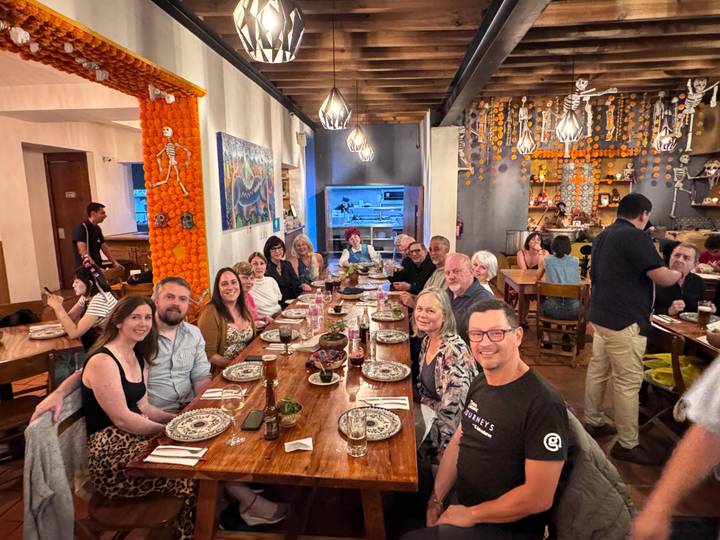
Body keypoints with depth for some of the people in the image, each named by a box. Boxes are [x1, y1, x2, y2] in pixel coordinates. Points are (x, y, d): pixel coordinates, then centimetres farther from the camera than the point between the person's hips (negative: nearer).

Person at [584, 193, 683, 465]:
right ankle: (627, 444, 7)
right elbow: (662, 277, -19)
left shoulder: (603, 236, 13)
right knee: (628, 382, -2)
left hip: (601, 315, 10)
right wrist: (679, 274, 2)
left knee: (597, 370, 17)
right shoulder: (635, 237, -16)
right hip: (624, 320, -10)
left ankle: (593, 422, 30)